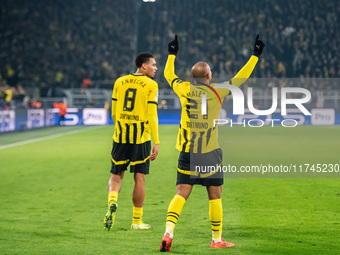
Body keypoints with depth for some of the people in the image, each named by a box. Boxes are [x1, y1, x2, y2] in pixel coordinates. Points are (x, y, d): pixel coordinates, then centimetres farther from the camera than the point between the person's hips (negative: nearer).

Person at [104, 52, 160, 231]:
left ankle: (112, 202, -19)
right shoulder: (151, 85, -4)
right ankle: (137, 221, 11)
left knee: (116, 175, 11)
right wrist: (156, 142, -8)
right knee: (140, 178, 5)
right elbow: (151, 115, -10)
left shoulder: (120, 82, 9)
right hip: (141, 137, -3)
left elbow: (114, 112, 13)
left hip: (120, 136, 3)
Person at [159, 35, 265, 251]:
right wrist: (255, 55, 20)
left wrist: (172, 53, 36)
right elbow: (240, 79, 10)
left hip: (187, 152, 2)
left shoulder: (184, 89, 1)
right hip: (210, 154, -2)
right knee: (215, 195, 8)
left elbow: (169, 74, 20)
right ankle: (217, 239, 14)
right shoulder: (218, 92, -1)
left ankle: (168, 232, -16)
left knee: (181, 194, 1)